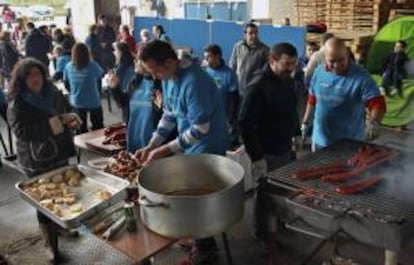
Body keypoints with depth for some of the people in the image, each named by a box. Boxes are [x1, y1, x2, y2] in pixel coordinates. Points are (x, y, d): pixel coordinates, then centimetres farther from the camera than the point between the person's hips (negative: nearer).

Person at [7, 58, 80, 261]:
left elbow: (65, 114, 15)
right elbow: (22, 132, -24)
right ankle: (48, 241, 21)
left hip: (60, 154, 5)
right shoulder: (16, 104, -14)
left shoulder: (53, 94, 0)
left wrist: (71, 120, -9)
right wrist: (54, 123, -28)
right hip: (36, 161, -5)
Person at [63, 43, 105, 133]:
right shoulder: (93, 66, -21)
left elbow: (66, 84, 2)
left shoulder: (68, 67, -11)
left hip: (76, 102, 3)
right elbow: (101, 75, 1)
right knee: (98, 127, 17)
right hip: (93, 102, -3)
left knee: (81, 129, 18)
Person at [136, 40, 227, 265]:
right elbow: (169, 115, 8)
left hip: (207, 148, -8)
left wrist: (164, 150, -25)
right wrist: (150, 146, 0)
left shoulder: (193, 81, -29)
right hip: (189, 145, 8)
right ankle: (196, 238, 40)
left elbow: (200, 129, -29)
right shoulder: (168, 78, -1)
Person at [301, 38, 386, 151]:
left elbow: (377, 103, -21)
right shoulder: (319, 72, 0)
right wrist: (305, 122, 15)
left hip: (349, 143, -4)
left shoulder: (360, 76, -14)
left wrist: (373, 122, -40)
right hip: (320, 140, 4)